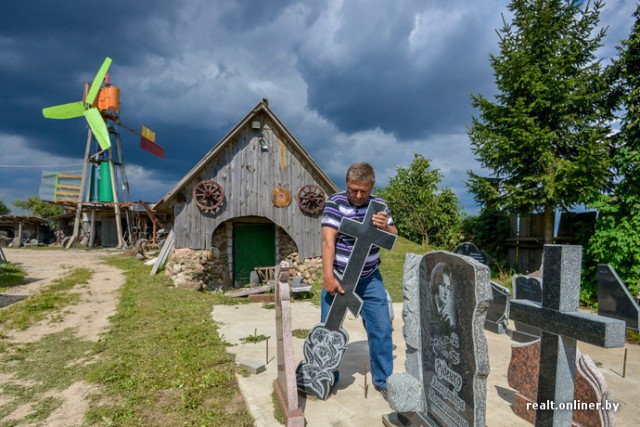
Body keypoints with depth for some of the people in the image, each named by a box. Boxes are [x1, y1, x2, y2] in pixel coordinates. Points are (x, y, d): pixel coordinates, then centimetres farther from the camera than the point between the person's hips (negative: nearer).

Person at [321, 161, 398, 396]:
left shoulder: (379, 204, 1)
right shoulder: (335, 203, -11)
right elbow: (328, 240, -19)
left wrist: (385, 226, -24)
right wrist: (328, 276, -28)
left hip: (369, 279, 3)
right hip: (338, 277, -2)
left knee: (382, 329, 3)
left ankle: (383, 380, 21)